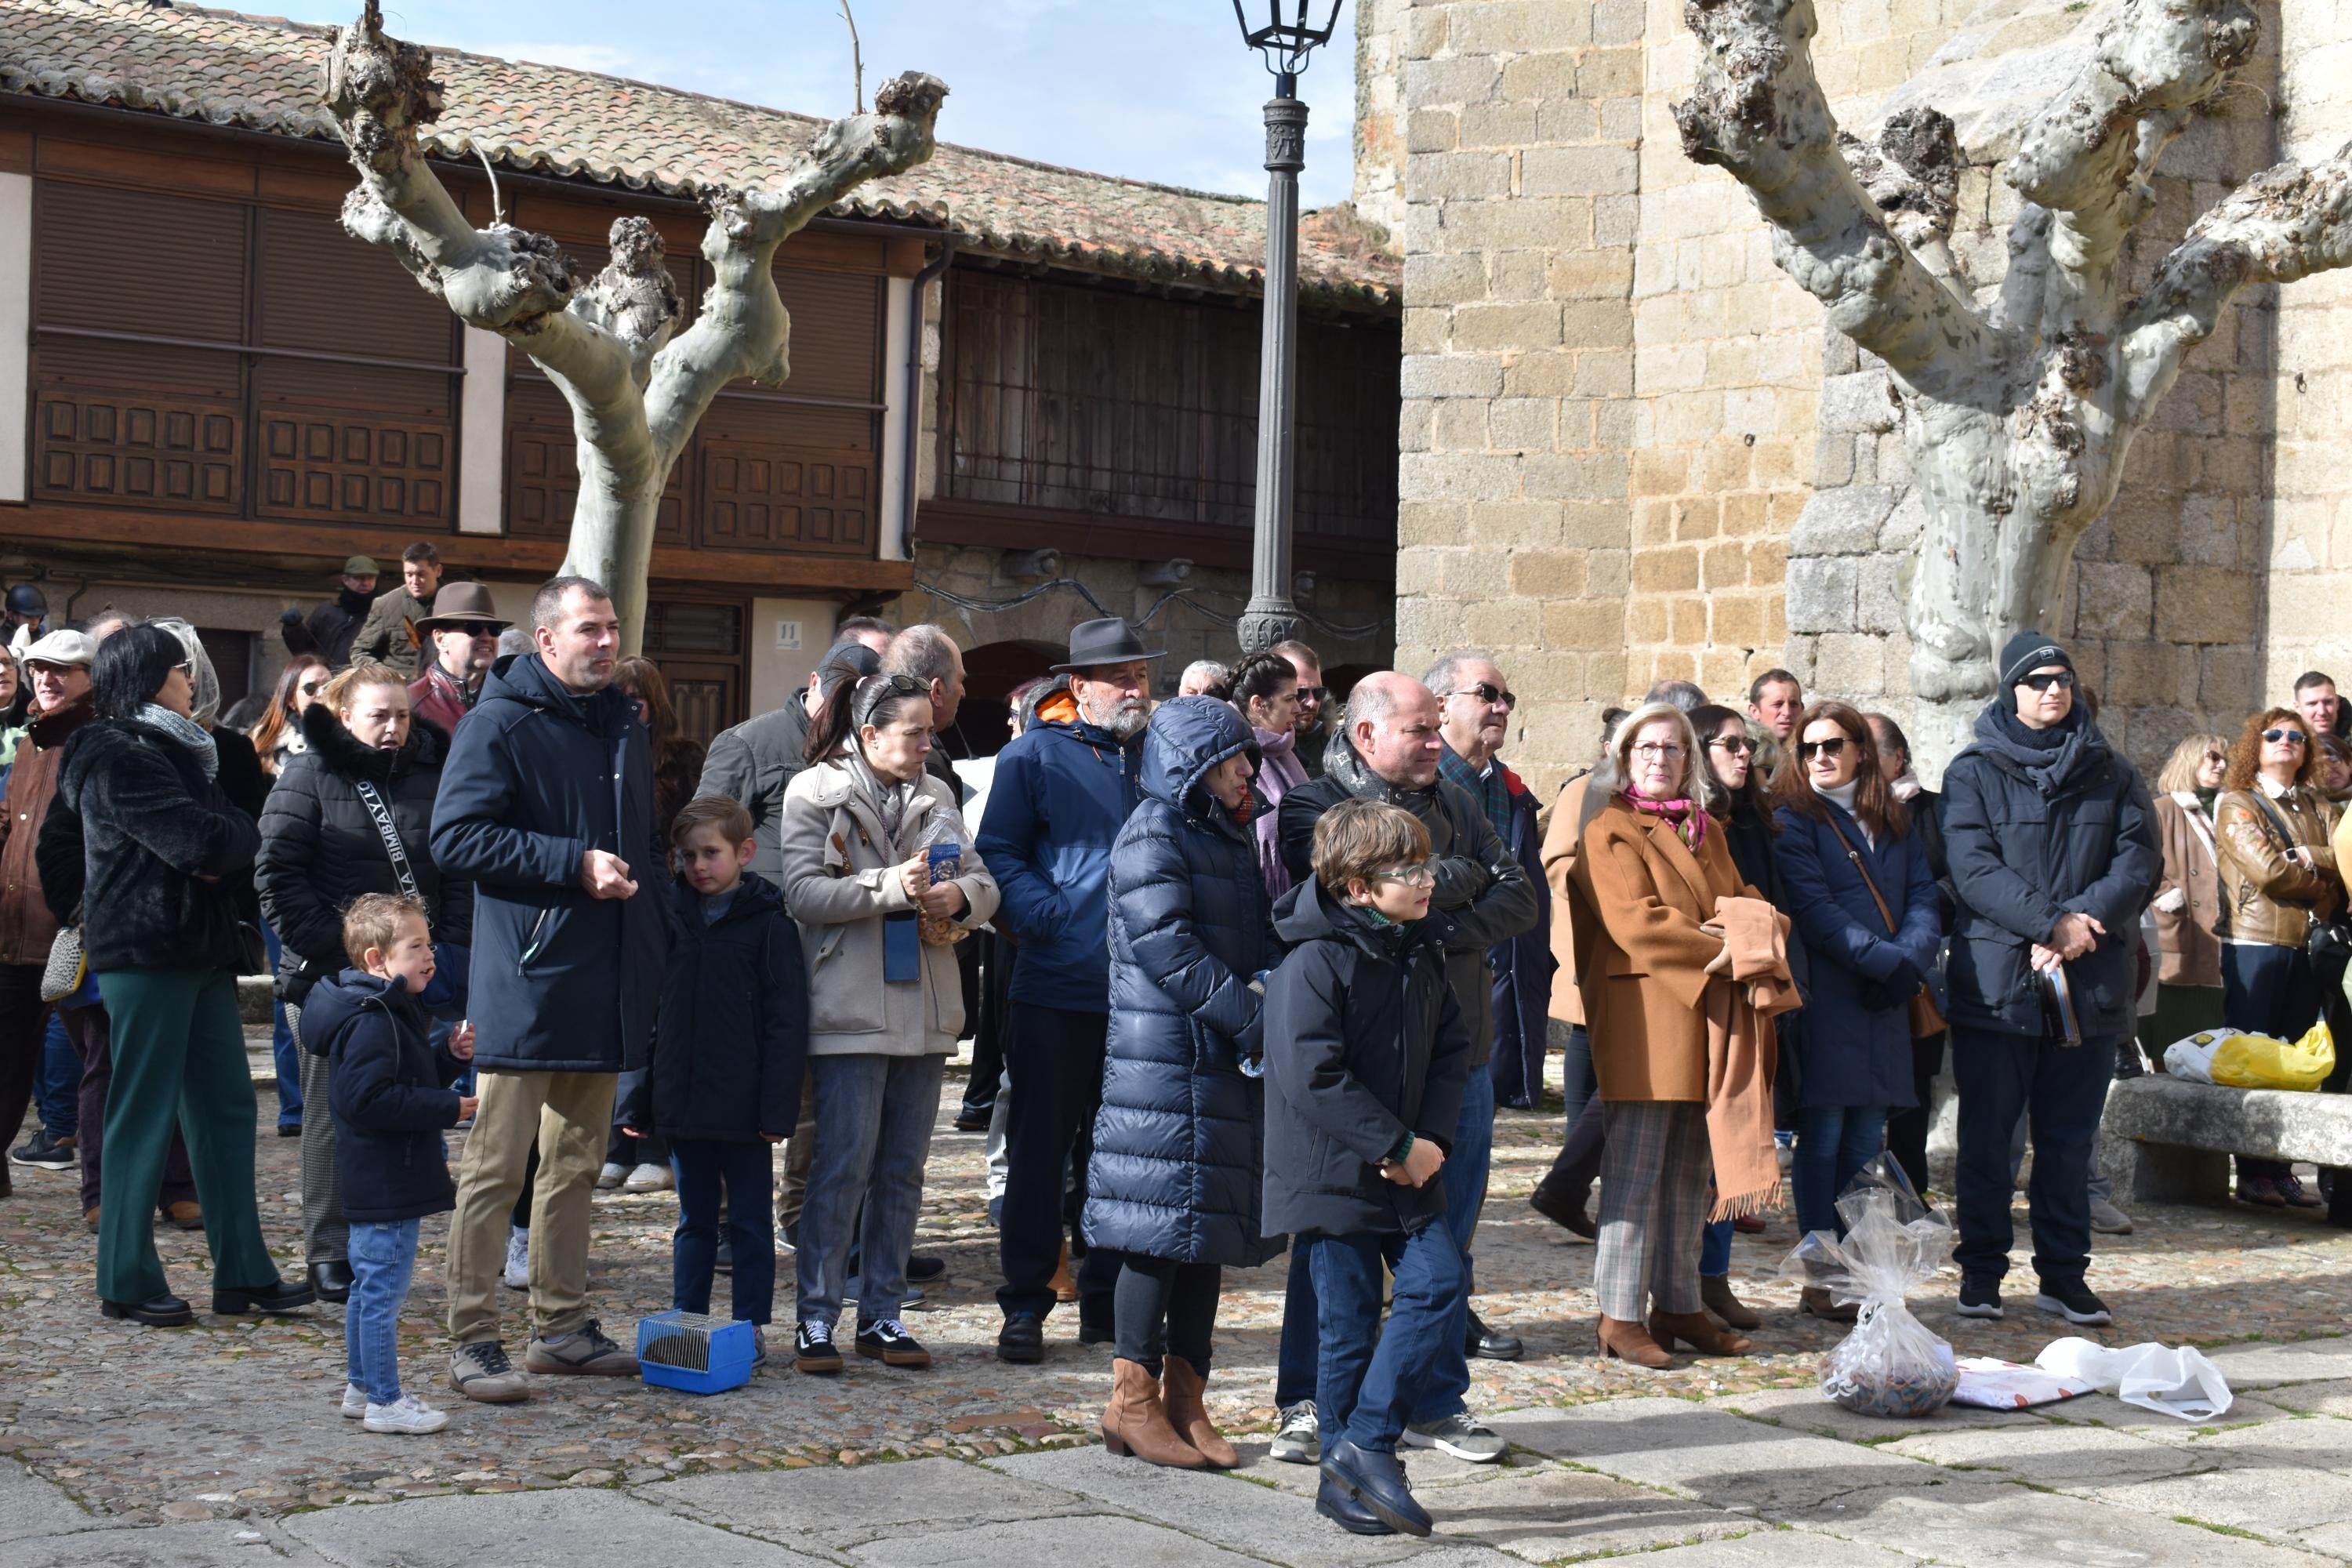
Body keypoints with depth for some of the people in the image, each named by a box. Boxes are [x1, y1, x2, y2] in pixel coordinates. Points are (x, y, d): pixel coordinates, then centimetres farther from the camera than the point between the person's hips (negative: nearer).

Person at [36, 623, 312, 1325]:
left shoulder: (175, 750, 18)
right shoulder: (121, 759, -13)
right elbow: (199, 842, -22)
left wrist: (227, 842, -4)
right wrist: (248, 837, -5)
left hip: (200, 953, 9)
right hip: (147, 956, -9)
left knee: (226, 1108, 8)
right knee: (143, 1115, -3)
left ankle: (243, 1272, 12)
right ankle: (126, 1281, 5)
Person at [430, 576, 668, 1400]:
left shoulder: (624, 727, 17)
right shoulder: (500, 725, -7)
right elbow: (455, 838, -16)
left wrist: (656, 944, 16)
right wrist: (574, 863, -20)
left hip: (603, 986, 8)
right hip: (525, 984, -8)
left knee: (576, 1163, 14)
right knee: (496, 1166, -5)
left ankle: (563, 1325, 22)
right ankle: (473, 1340, 0)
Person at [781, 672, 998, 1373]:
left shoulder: (937, 796, 13)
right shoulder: (814, 792, -2)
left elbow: (983, 881, 12)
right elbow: (803, 892, -12)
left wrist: (961, 895, -10)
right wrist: (890, 888, -22)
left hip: (925, 1011, 6)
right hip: (851, 1010, -5)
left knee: (904, 1166, 9)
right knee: (844, 1163, -6)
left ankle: (882, 1314, 17)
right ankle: (816, 1317, 2)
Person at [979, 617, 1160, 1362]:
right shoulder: (1033, 756, 1)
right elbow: (999, 853, -2)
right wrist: (1046, 914, -16)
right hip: (1057, 986, -3)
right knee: (1040, 1146, 2)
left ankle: (1109, 1301, 19)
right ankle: (1025, 1306, 11)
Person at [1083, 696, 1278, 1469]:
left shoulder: (1232, 835, 18)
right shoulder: (1154, 833, -9)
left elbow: (1258, 935, 21)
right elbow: (1166, 947, -18)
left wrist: (1271, 988, -1)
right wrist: (1255, 1015, -20)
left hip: (1227, 1061, 9)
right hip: (1165, 1059, -9)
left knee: (1211, 1229, 9)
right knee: (1163, 1225, -6)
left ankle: (1185, 1398, 15)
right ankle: (1133, 1401, 2)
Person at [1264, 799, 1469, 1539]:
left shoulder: (1422, 953, 7)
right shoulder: (1313, 963, -17)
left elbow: (1452, 1047, 10)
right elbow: (1312, 1077, -23)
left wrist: (1433, 1138, -6)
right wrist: (1397, 1146, -19)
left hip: (1407, 1171, 7)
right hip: (1333, 1174, -7)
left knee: (1441, 1282, -4)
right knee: (1349, 1319, 0)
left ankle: (1364, 1444, 3)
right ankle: (1347, 1476, 13)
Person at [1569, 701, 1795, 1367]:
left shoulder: (1706, 833, 21)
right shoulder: (1610, 831, -2)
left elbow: (1748, 905, 17)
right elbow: (1635, 921, -14)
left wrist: (1750, 934, -6)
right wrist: (1721, 948, -14)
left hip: (1709, 1023, 7)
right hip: (1643, 1015, -7)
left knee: (1691, 1172, 9)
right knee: (1635, 1170, -7)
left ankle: (1679, 1305, 15)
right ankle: (1621, 1317, -3)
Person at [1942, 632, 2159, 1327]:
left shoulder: (2111, 775, 11)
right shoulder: (1974, 773, 2)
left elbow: (2139, 864, 0)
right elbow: (1974, 869, -10)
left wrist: (2080, 924, -15)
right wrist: (2051, 922, -21)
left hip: (2090, 984, 2)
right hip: (1996, 978, -2)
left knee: (2070, 1136, 8)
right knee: (1987, 1132, 3)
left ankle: (2064, 1272, 16)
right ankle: (1981, 1270, 12)